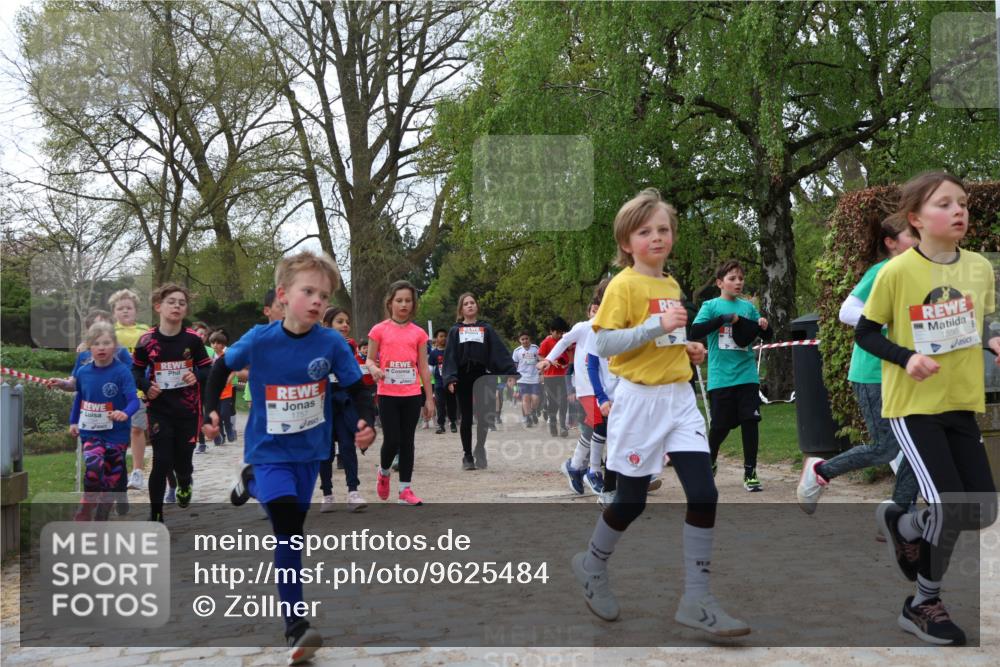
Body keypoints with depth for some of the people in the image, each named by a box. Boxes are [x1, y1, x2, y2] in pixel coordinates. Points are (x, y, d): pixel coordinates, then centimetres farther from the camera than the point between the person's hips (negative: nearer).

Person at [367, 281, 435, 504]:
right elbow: (370, 360, 3)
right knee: (392, 440, -5)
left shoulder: (418, 333, 6)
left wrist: (429, 399, 7)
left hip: (412, 395, 2)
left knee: (407, 442, 5)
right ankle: (383, 472, 26)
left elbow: (423, 368, 9)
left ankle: (405, 489, 13)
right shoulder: (379, 330, 0)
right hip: (388, 394, -2)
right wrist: (374, 369, -21)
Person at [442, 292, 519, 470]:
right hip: (463, 377, 0)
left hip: (482, 377, 0)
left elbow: (500, 351, 1)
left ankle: (480, 451, 16)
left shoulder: (486, 328, 9)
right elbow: (449, 356, 2)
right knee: (466, 418, 3)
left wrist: (511, 371, -10)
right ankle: (467, 455, 12)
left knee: (484, 417, -3)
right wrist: (450, 378, -11)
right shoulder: (455, 330, 10)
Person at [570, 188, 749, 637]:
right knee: (631, 501, 5)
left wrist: (687, 348, 9)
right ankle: (592, 565, 34)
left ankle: (696, 602, 4)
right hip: (640, 400, -6)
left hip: (680, 397, 6)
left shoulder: (673, 287, 13)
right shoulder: (623, 285, -9)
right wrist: (657, 326, -24)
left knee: (704, 494, -4)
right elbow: (603, 343, -18)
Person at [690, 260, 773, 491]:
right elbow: (695, 332, -13)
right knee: (720, 425, 5)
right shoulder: (711, 306, 1)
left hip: (747, 375, 3)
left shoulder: (748, 307, 10)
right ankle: (710, 462, 31)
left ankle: (750, 472, 8)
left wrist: (764, 327, -8)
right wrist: (725, 319, -18)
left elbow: (767, 337, 15)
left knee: (750, 422, -3)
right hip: (721, 377, -3)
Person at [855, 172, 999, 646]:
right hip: (913, 404, -6)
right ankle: (923, 603, 12)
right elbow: (864, 333, -5)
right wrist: (906, 358, -20)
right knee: (949, 506, -13)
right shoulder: (897, 271, -13)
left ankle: (899, 523, 34)